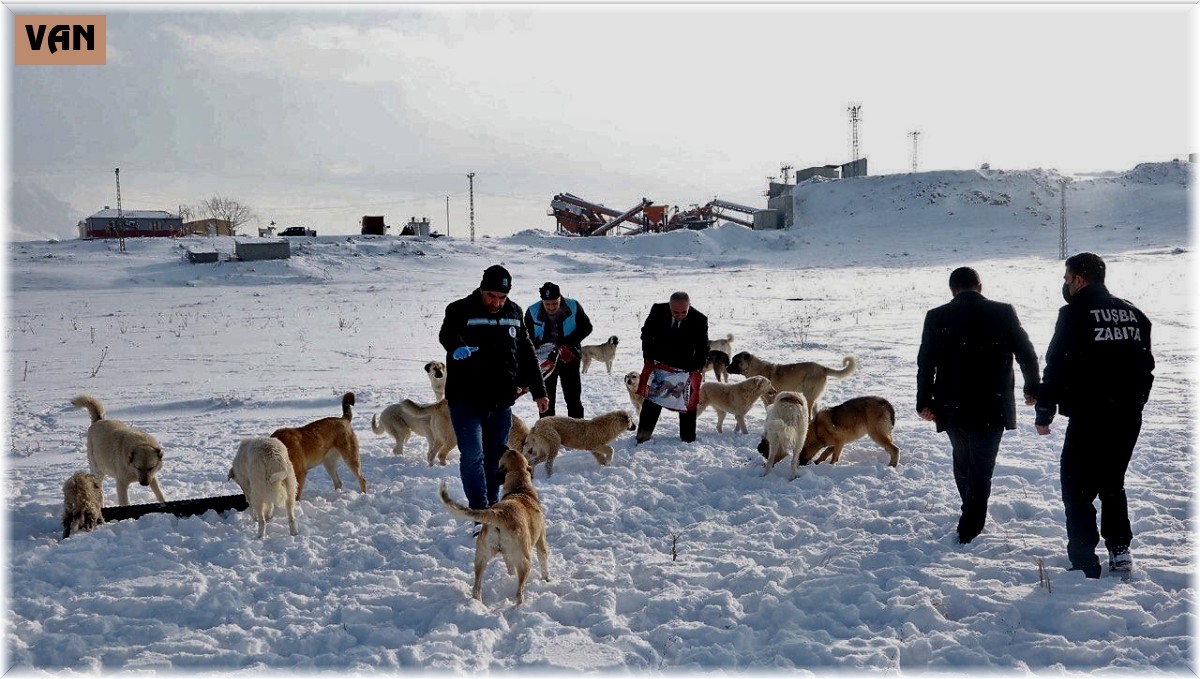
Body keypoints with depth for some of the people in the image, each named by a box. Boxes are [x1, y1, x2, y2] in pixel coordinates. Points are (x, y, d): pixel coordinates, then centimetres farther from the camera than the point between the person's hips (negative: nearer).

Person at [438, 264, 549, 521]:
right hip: (466, 401, -5)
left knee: (495, 459, 12)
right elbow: (446, 335, -27)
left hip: (501, 402, 5)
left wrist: (538, 391, 18)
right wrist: (458, 347, -50)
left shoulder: (514, 313, 9)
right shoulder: (461, 310, -6)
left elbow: (527, 354, 17)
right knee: (473, 456, -12)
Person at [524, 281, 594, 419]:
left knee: (573, 399, 5)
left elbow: (586, 327, -3)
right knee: (546, 401, 5)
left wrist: (567, 343, -13)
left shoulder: (573, 307, -13)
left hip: (569, 358, 0)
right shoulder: (532, 312, -11)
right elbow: (528, 339, -1)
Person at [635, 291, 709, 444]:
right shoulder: (658, 311, -16)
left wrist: (697, 368, -19)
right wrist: (648, 358, -6)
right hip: (659, 365, 1)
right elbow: (646, 334, -1)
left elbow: (703, 347, -9)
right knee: (652, 400, 7)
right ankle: (643, 436, 16)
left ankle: (688, 438, 17)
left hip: (685, 369, -1)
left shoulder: (699, 320, -20)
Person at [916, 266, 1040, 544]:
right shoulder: (1003, 312, -4)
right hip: (992, 407, -2)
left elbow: (925, 363, 1)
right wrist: (1032, 388, 17)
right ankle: (969, 530, 4)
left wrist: (925, 401, 12)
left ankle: (972, 515, 35)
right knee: (981, 468, 5)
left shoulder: (937, 317, -3)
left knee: (962, 461, 23)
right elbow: (1026, 354, 2)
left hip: (952, 407, 2)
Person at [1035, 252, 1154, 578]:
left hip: (1089, 418, -7)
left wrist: (1044, 413, -4)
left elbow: (1056, 368, -13)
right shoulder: (1133, 313, 10)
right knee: (1112, 483, 22)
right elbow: (1146, 365, 15)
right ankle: (1120, 552, 19)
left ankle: (1084, 563, 0)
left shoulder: (1075, 314, -11)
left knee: (1078, 489, 2)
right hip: (1128, 417, 7)